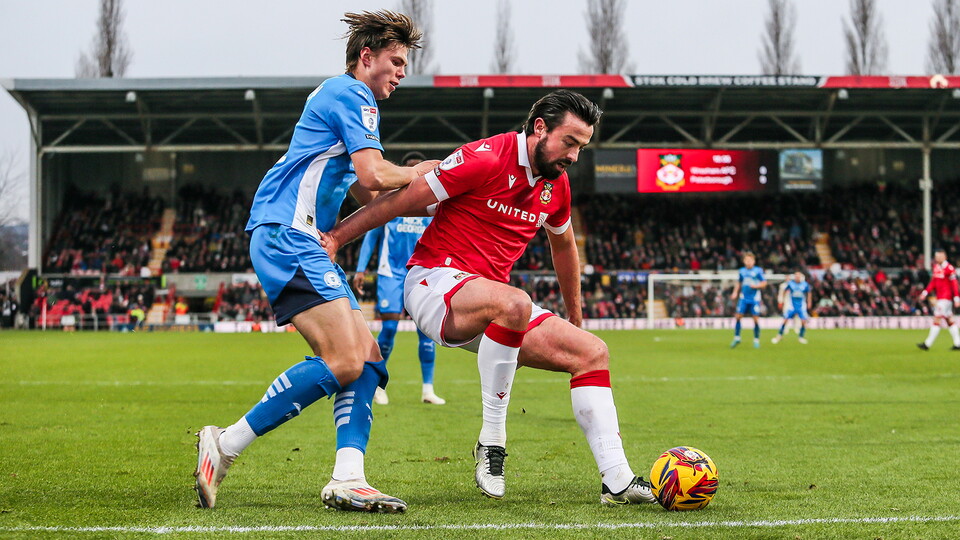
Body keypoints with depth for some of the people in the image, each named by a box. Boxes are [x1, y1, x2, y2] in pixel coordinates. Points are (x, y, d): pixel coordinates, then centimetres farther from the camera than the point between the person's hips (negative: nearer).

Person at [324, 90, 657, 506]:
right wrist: (335, 237, -17)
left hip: (491, 307, 8)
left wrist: (575, 318, 37)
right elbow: (404, 200, -14)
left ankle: (616, 480, -5)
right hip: (436, 280, -8)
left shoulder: (555, 185, 10)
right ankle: (492, 440, -27)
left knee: (592, 353, -2)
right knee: (514, 304, -40)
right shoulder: (486, 159, -15)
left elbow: (563, 245, 29)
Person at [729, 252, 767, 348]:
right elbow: (739, 283, 21)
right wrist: (735, 293, 9)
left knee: (756, 319, -4)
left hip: (754, 299, -3)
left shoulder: (758, 271, -2)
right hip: (743, 298, 3)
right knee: (738, 316, -4)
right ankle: (736, 338, 9)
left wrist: (755, 286, -17)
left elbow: (764, 283, 0)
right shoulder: (742, 271, 8)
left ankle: (756, 340, 8)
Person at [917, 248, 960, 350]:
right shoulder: (936, 267, 11)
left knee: (937, 319, -9)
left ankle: (928, 344, -8)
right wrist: (925, 292, 10)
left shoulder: (949, 268, -14)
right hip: (939, 298, 9)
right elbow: (933, 282, 18)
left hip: (946, 298, -9)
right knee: (949, 320, 11)